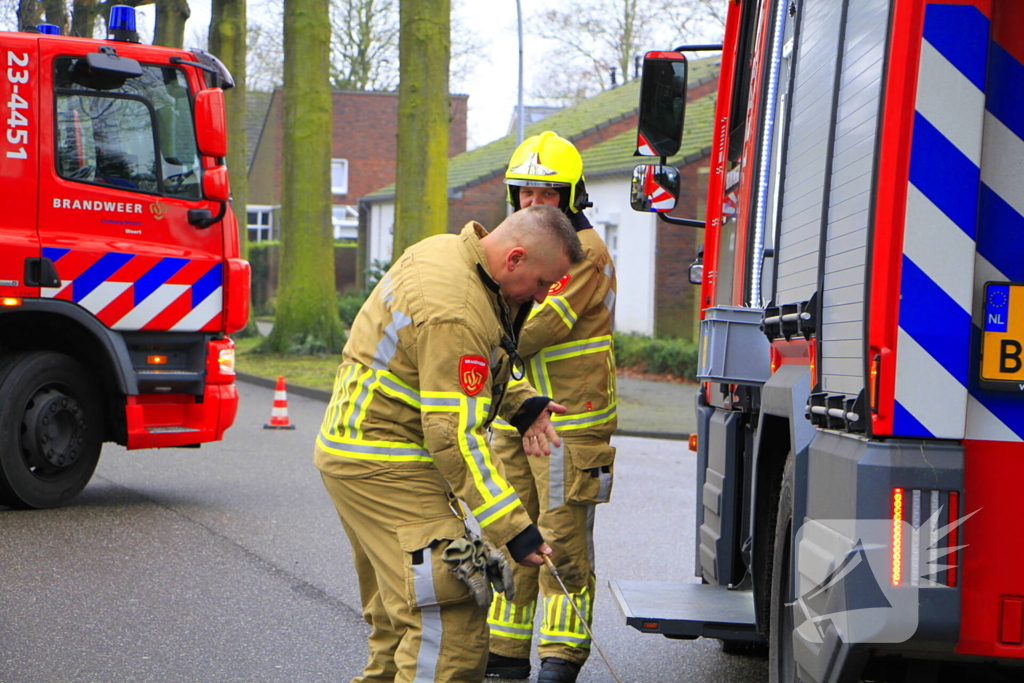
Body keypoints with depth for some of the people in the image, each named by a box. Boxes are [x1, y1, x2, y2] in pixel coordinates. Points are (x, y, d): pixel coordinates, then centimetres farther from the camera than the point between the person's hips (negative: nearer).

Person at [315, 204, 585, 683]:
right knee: (450, 614, -17)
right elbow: (455, 437, -27)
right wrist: (512, 529, -27)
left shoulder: (446, 251, 6)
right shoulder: (455, 313, -26)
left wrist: (521, 403, 6)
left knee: (399, 614, 20)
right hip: (382, 465, -11)